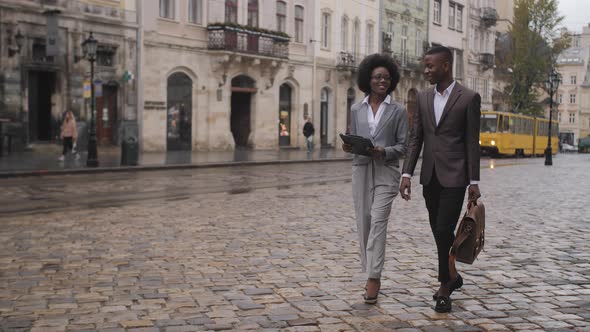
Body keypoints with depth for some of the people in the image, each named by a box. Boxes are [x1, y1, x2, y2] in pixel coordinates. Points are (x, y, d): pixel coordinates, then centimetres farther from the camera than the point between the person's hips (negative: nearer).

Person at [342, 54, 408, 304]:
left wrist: (385, 151, -16)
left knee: (378, 222, -14)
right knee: (363, 224, 5)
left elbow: (403, 145, 2)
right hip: (361, 170, 3)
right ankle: (371, 274, 19)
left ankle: (373, 279, -14)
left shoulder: (397, 111, 2)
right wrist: (348, 147, -7)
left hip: (386, 172, -3)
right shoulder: (356, 109, 10)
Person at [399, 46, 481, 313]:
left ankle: (445, 287, 7)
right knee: (439, 231, 14)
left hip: (454, 177, -5)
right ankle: (452, 277, 33)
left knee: (444, 231, -8)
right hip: (430, 177, 5)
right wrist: (406, 174, -1)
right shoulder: (423, 98, 9)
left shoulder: (469, 98, -6)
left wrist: (474, 182, -7)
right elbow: (416, 139, 7)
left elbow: (472, 143, -6)